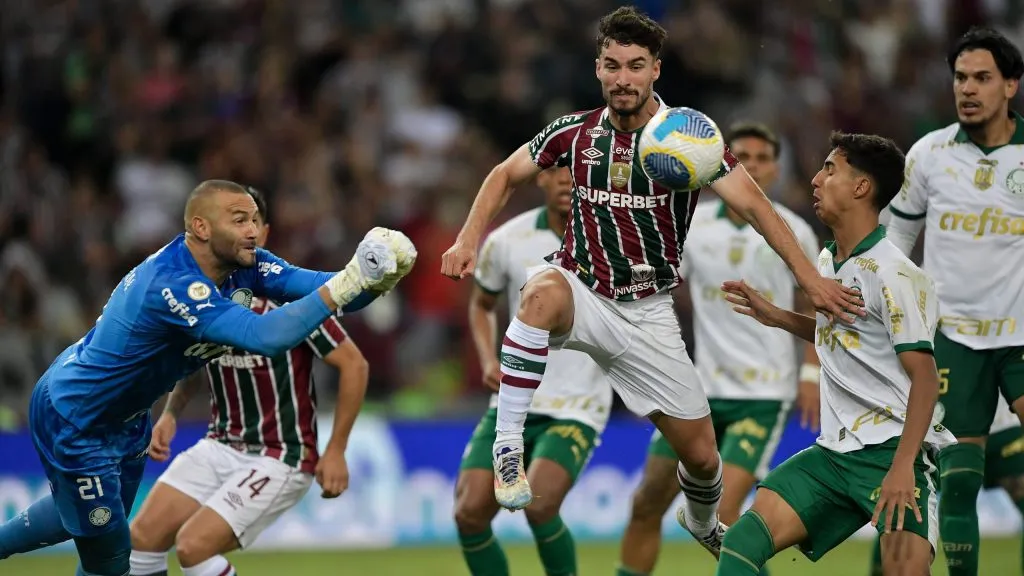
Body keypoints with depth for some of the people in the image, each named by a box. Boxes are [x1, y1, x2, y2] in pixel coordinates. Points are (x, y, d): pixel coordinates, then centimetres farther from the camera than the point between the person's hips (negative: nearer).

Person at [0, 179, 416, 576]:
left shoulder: (240, 265, -11)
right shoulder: (173, 283, -38)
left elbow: (322, 290, -17)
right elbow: (266, 336, -48)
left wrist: (373, 281, -37)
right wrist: (344, 285, -49)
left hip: (124, 419, 9)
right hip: (71, 418, -9)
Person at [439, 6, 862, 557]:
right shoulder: (576, 133, -3)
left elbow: (750, 202, -17)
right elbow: (505, 175, 11)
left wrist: (810, 279, -26)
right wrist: (468, 241, -4)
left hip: (648, 312, 1)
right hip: (582, 293, -1)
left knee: (702, 456, 3)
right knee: (544, 291, -40)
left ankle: (703, 523, 41)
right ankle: (506, 449, -35)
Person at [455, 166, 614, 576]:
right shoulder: (506, 241, -1)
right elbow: (482, 304, 18)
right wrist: (489, 361, 0)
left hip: (576, 412, -3)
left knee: (537, 506, -26)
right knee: (470, 514, -9)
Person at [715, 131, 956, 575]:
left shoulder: (892, 274, -13)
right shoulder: (827, 262, 13)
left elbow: (924, 375, -16)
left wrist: (903, 467, -25)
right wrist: (777, 317, 18)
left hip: (891, 452, -8)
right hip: (835, 452, 8)